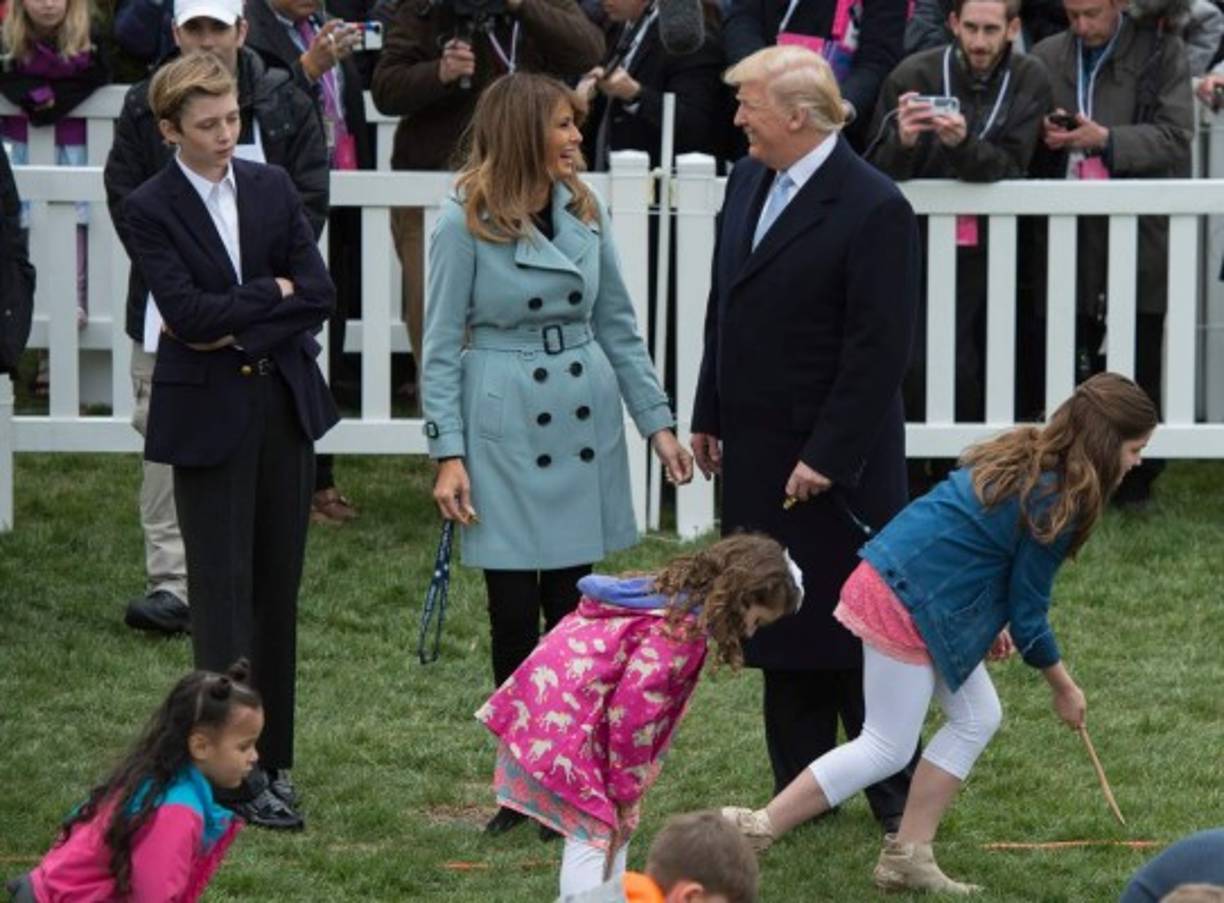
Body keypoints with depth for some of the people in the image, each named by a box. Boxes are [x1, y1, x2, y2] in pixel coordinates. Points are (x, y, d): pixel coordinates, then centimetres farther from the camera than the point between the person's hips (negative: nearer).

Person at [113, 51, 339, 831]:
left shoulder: (272, 188, 6)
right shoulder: (149, 210, -6)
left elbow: (320, 294, -1)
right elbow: (186, 309, -18)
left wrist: (236, 324, -10)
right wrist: (273, 293, -10)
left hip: (285, 405, 4)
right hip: (208, 415, -4)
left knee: (279, 586, 8)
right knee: (224, 590, -3)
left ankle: (274, 755, 16)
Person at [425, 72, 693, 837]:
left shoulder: (585, 212, 6)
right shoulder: (468, 222, -7)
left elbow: (617, 325, 11)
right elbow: (443, 344, -5)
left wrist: (657, 421, 6)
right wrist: (449, 454, -11)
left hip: (583, 424, 4)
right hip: (504, 430, -4)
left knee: (573, 604, 5)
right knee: (514, 611, 2)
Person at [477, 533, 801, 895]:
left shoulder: (674, 593, 12)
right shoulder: (683, 628, -18)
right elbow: (631, 710, -19)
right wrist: (627, 789, -8)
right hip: (560, 720, -10)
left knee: (616, 824, 16)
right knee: (592, 836, -9)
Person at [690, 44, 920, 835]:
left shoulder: (873, 208, -17)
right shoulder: (748, 182, 8)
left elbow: (879, 350, -18)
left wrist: (828, 457, -20)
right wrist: (710, 417, 14)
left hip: (836, 463, -7)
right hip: (757, 456, 7)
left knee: (855, 626, 2)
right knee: (782, 624, 12)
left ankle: (896, 794, 14)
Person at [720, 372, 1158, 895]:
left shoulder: (1023, 460, 10)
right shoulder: (1054, 502, -17)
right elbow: (1029, 613, -10)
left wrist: (992, 623, 16)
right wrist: (1063, 687, 4)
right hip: (904, 607, -10)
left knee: (977, 719, 13)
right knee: (886, 750, -2)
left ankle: (908, 856, 14)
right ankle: (756, 830, -1)